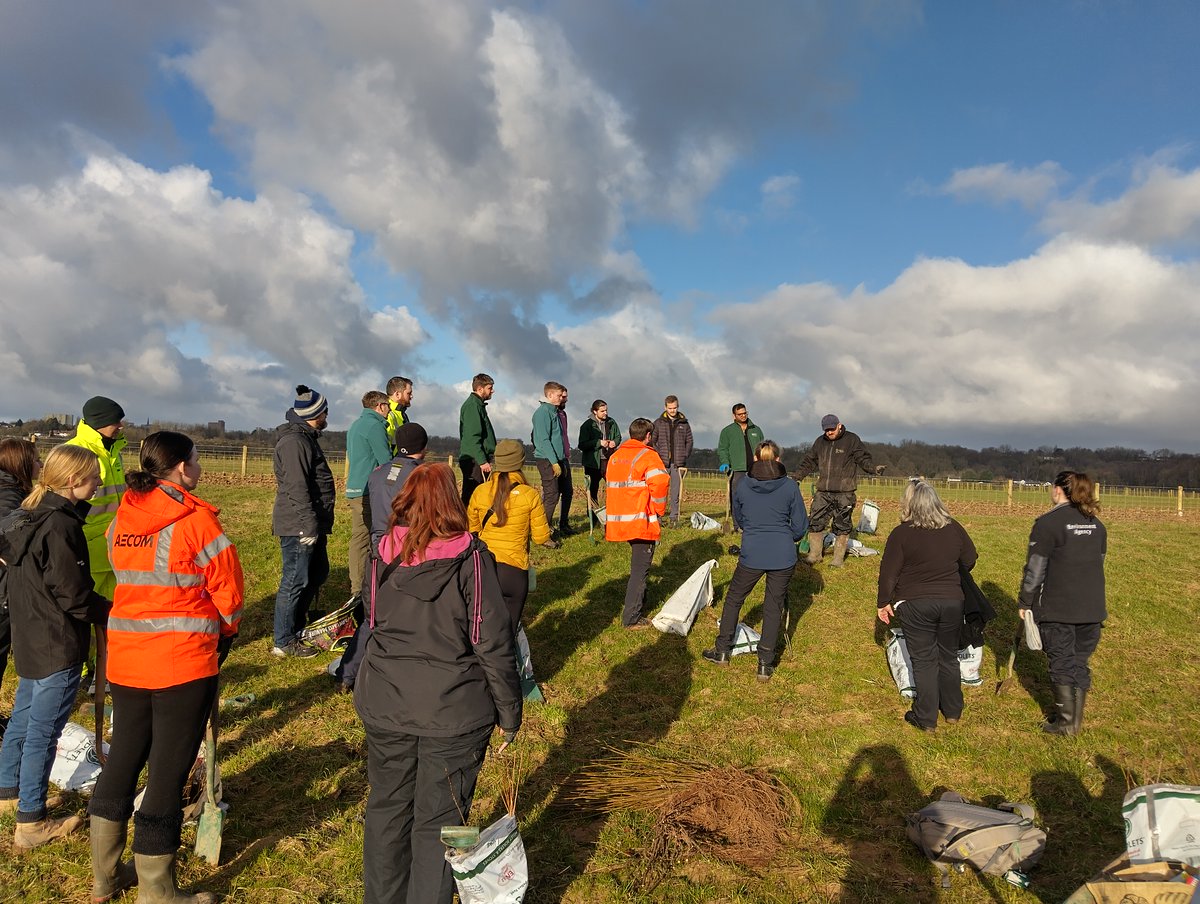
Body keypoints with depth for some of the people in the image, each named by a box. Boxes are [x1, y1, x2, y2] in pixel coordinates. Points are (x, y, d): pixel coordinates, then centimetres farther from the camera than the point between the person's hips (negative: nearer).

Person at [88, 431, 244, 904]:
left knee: (122, 761, 20)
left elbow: (127, 577, 9)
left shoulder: (122, 516, 3)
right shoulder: (196, 519, -15)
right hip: (183, 662, -6)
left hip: (125, 657, 7)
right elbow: (228, 589, -10)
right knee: (168, 772, 5)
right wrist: (227, 630, 9)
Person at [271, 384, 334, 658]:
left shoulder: (306, 437, 16)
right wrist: (309, 524, -23)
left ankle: (297, 624, 32)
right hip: (299, 526, -11)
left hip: (312, 523, 11)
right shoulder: (294, 442, -17)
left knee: (317, 573, 19)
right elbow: (296, 488, -23)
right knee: (296, 580, -3)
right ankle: (285, 642, 6)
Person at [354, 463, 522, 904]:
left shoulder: (386, 553, -2)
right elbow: (493, 643, -13)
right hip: (453, 711, -4)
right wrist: (510, 716, -4)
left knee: (386, 808, 21)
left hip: (385, 704, 4)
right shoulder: (470, 558, -14)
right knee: (438, 820, 10)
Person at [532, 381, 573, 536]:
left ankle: (564, 526, 28)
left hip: (562, 459, 10)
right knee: (551, 496, -11)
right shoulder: (543, 412, -13)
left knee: (567, 492, 15)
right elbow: (543, 440, -19)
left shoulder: (559, 412, 17)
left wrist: (567, 455, 12)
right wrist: (554, 462, -21)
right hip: (547, 460, -10)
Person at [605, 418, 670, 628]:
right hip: (642, 520, -7)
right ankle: (631, 617, 1)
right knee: (640, 567, 0)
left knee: (638, 562, 27)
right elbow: (659, 482, -24)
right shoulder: (647, 455, -9)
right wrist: (659, 511, -9)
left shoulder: (615, 456, 13)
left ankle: (637, 598, 38)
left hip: (619, 520, 7)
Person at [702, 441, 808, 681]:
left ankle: (722, 651, 26)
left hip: (751, 555, 0)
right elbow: (800, 526, 0)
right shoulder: (790, 487, -5)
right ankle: (765, 665, 14)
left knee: (734, 599, 19)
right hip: (783, 556, 0)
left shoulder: (742, 486, -2)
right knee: (774, 607, 10)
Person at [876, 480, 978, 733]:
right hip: (952, 601, 4)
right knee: (948, 657, 19)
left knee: (923, 660, 5)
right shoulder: (954, 528, 0)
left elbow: (888, 572, -10)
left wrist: (884, 603, 1)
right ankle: (953, 710, 33)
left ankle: (926, 718, 11)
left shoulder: (902, 534, -13)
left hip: (916, 605, -4)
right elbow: (970, 560, 13)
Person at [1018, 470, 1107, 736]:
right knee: (1080, 662, 14)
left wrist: (1025, 602, -2)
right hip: (1092, 607, 6)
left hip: (1057, 607, -6)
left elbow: (1035, 569, -11)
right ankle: (1076, 718, 23)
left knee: (1061, 664, 5)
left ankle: (1066, 721, 12)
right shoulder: (1097, 524, 9)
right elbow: (1099, 562, 17)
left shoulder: (1048, 523, -12)